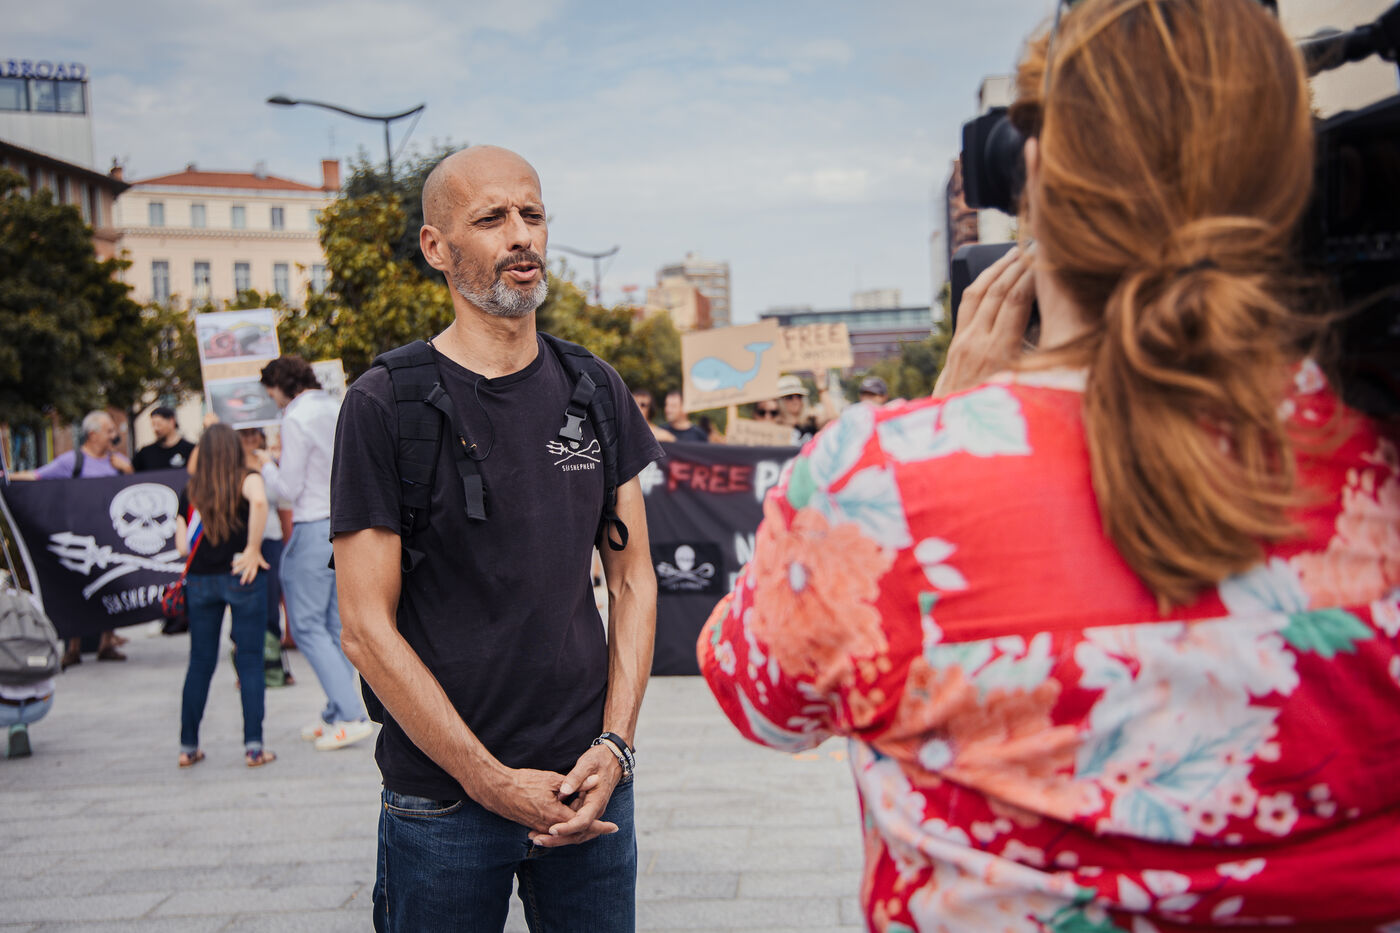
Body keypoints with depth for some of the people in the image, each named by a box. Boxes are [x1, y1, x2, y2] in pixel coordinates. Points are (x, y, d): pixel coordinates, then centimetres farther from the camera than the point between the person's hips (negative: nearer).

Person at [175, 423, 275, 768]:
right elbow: (259, 501, -26)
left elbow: (182, 545, 2)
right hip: (242, 577, -3)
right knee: (250, 661, 2)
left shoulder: (190, 492, 7)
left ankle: (188, 746, 17)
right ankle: (253, 746, -1)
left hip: (199, 581, 3)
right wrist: (253, 549, -17)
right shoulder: (247, 478, -2)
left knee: (200, 662, 13)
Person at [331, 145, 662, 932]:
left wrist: (614, 745, -5)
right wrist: (495, 782, -12)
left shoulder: (598, 393, 5)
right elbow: (368, 630, -10)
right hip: (443, 801, -3)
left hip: (588, 786, 4)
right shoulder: (385, 405, -8)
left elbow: (633, 579, 7)